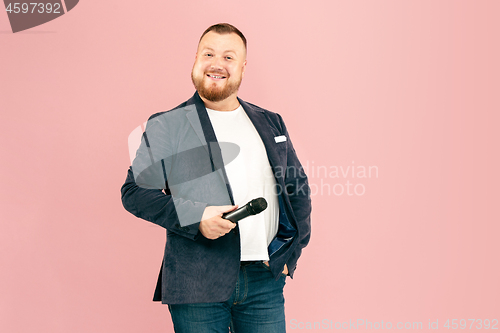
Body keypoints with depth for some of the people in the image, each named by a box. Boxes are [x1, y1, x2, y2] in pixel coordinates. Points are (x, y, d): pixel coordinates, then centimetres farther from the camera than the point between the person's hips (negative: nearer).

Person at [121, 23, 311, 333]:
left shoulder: (271, 123, 14)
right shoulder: (166, 126, 3)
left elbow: (299, 188, 20)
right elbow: (135, 192, -1)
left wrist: (289, 250, 8)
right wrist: (195, 217, -15)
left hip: (265, 281, 3)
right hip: (197, 284, -3)